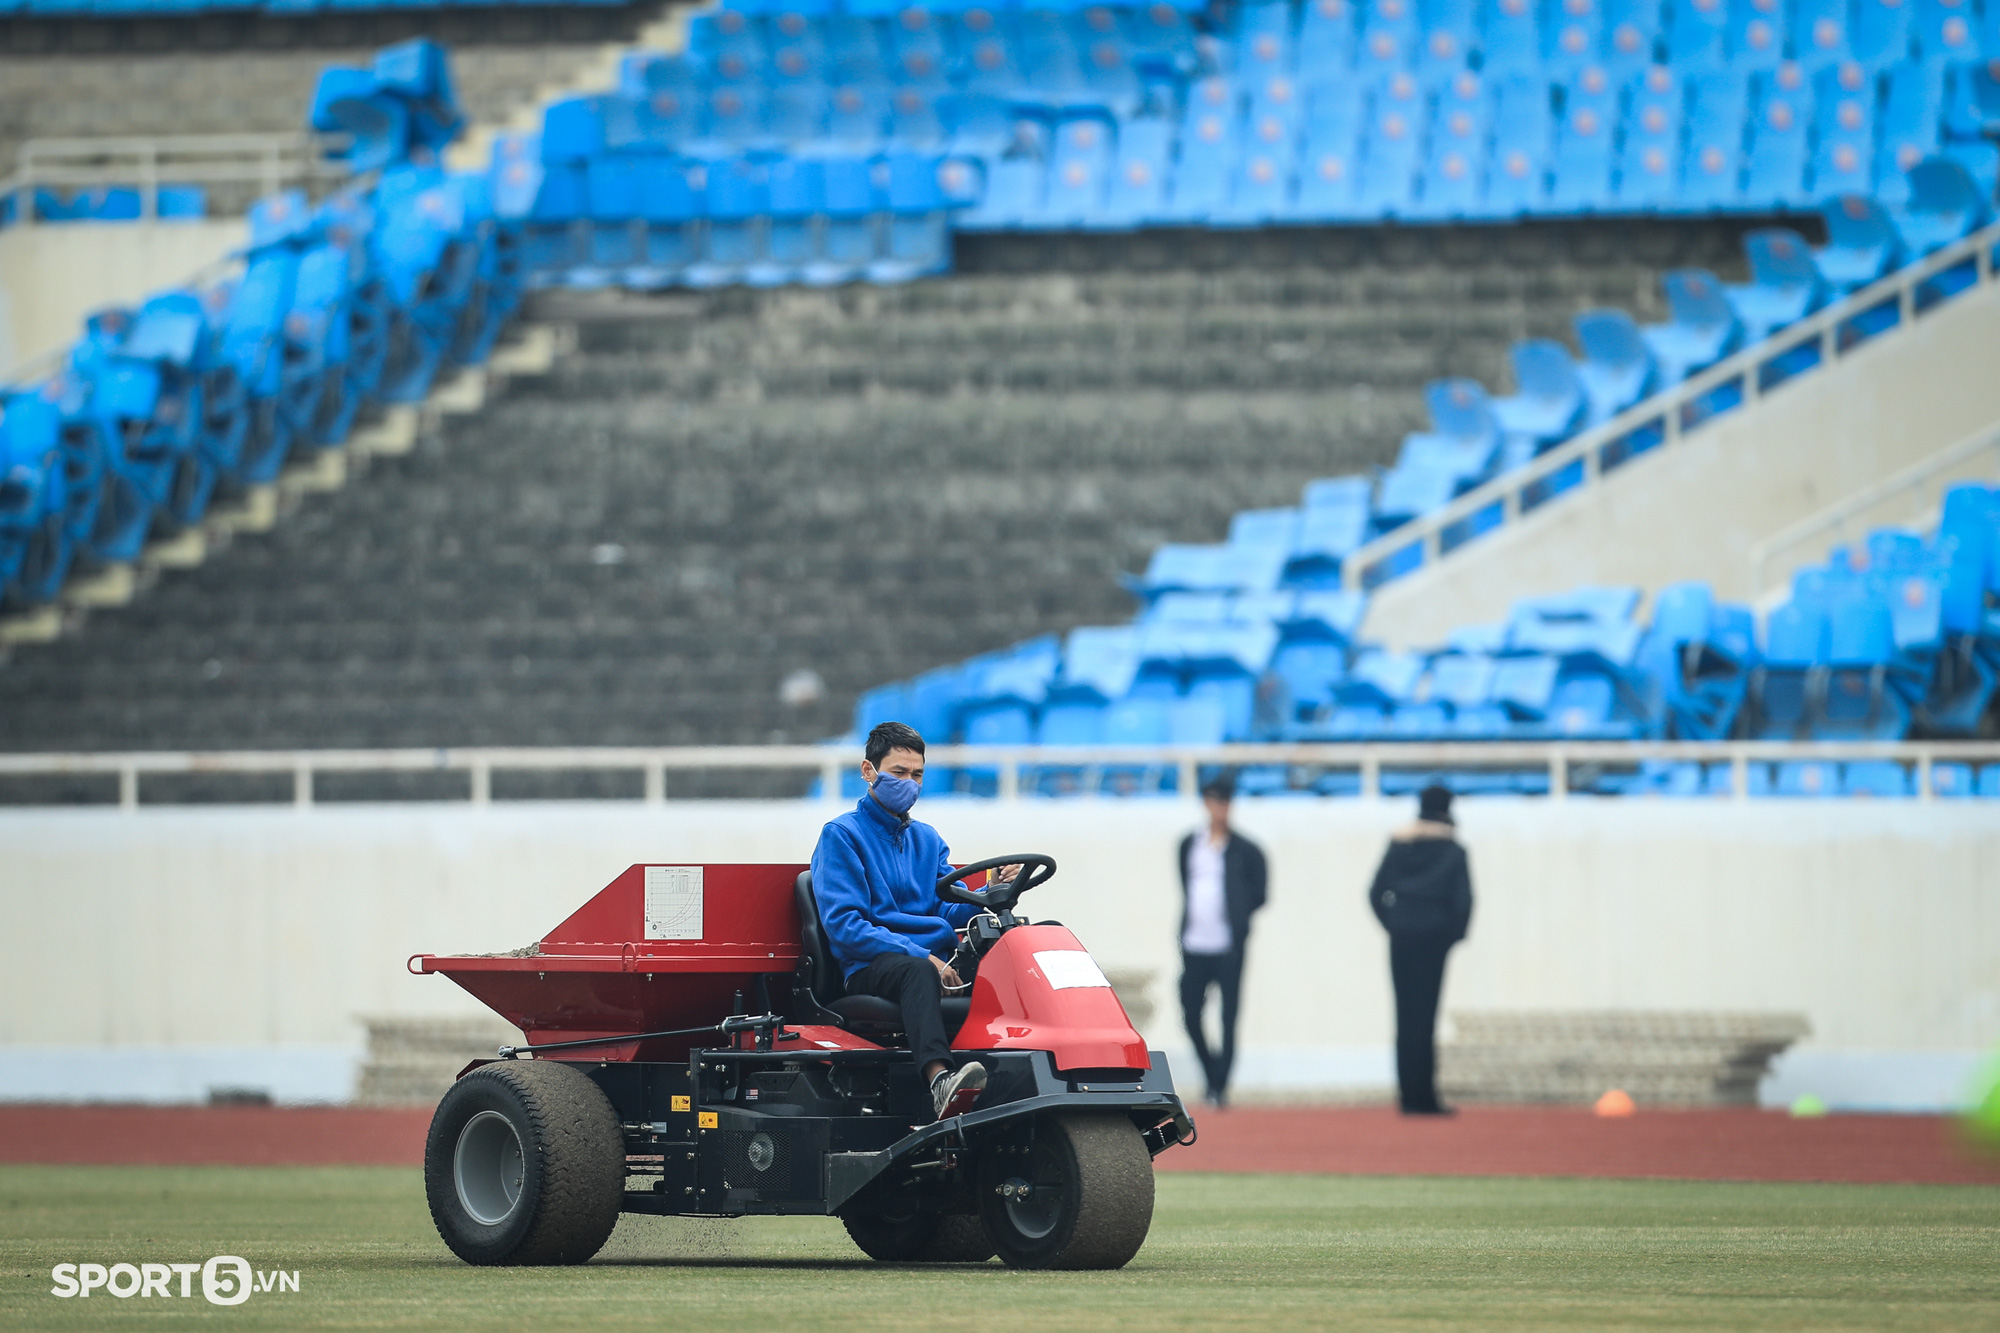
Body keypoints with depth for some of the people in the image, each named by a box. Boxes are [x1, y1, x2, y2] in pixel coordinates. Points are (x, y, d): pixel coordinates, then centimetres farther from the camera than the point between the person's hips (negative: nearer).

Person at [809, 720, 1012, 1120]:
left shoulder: (927, 840, 26)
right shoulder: (842, 836, 5)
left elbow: (951, 911, 15)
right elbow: (843, 924, -8)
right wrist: (921, 955, -17)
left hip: (938, 960, 5)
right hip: (869, 968, -5)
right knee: (918, 971, -42)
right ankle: (939, 1080, -65)